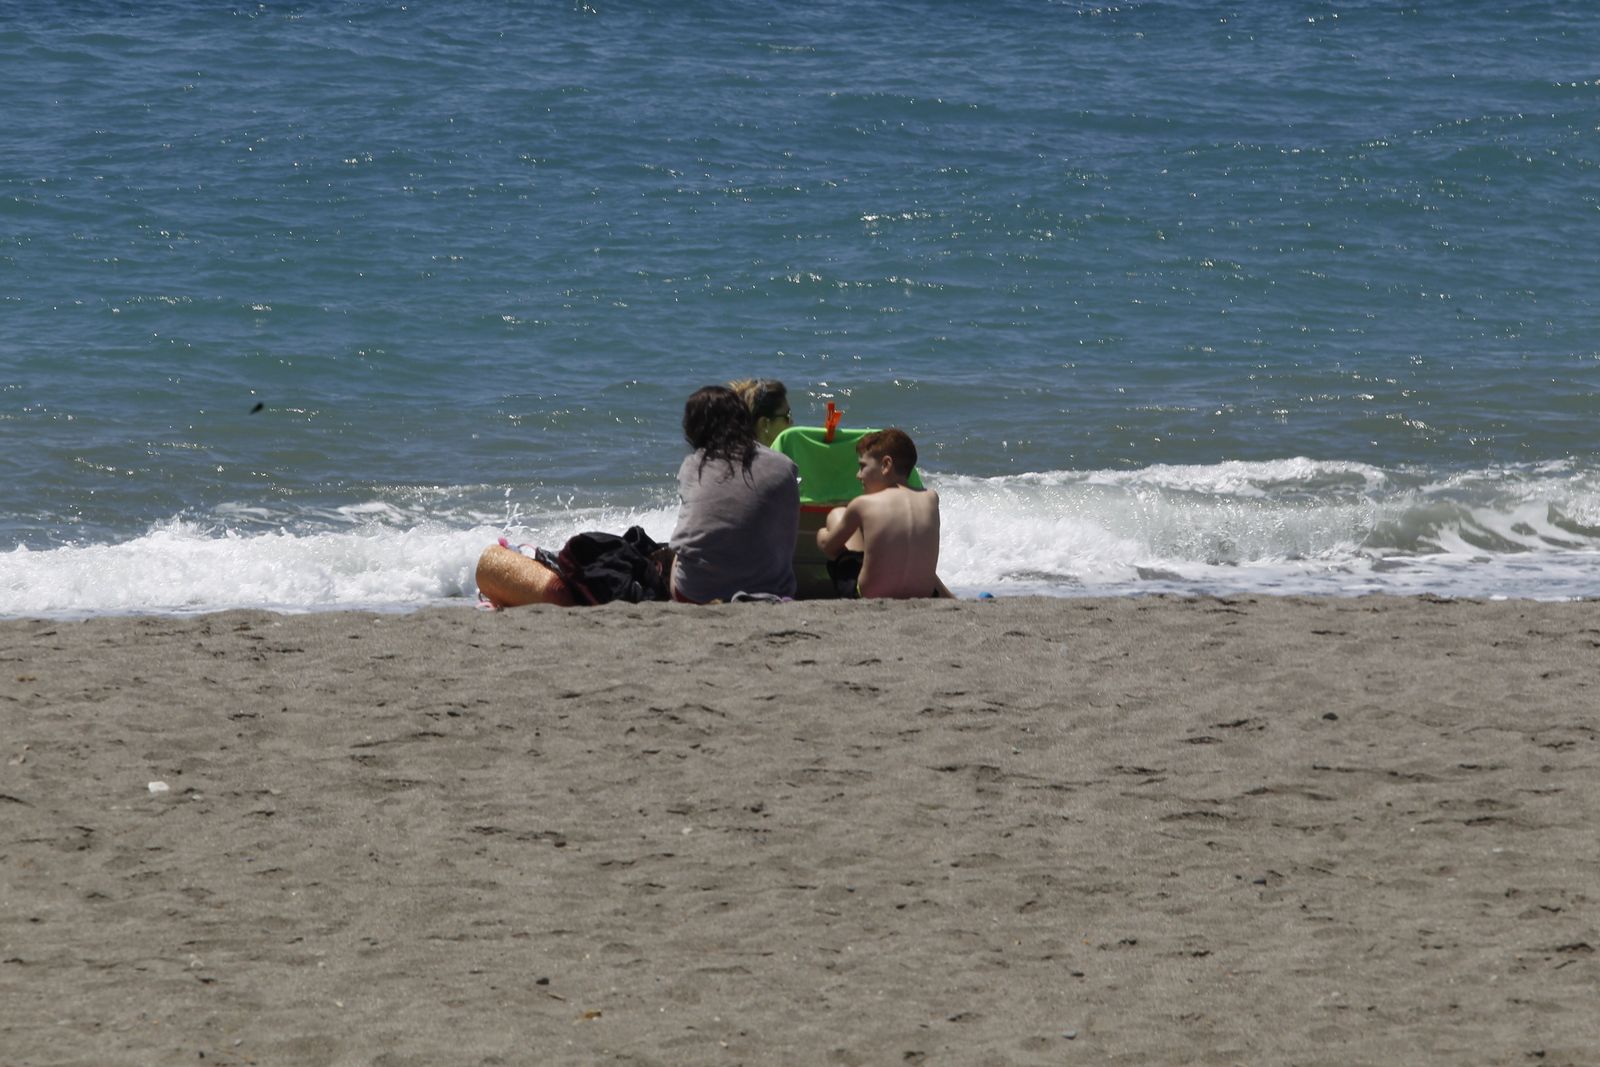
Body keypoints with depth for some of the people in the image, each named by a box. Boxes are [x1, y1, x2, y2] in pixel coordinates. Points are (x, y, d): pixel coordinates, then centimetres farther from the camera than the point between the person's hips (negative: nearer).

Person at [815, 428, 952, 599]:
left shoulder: (862, 505, -11)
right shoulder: (930, 499, -4)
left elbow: (827, 545, 7)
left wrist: (822, 534, 28)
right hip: (924, 597, 2)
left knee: (837, 515, 17)